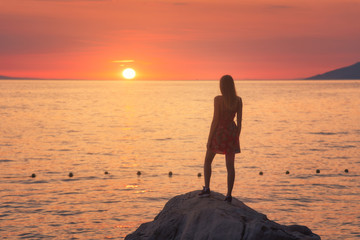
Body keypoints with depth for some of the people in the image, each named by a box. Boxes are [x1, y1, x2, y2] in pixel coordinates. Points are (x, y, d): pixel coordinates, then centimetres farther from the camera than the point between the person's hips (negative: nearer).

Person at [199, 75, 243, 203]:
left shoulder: (218, 99, -16)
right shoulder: (238, 100, -4)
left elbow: (215, 120, -16)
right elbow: (239, 121, 0)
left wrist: (209, 138, -8)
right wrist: (237, 138, 10)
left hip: (218, 132, -3)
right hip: (232, 133, 3)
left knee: (207, 161, 16)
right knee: (230, 166, 8)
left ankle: (206, 188, 8)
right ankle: (229, 195, 6)